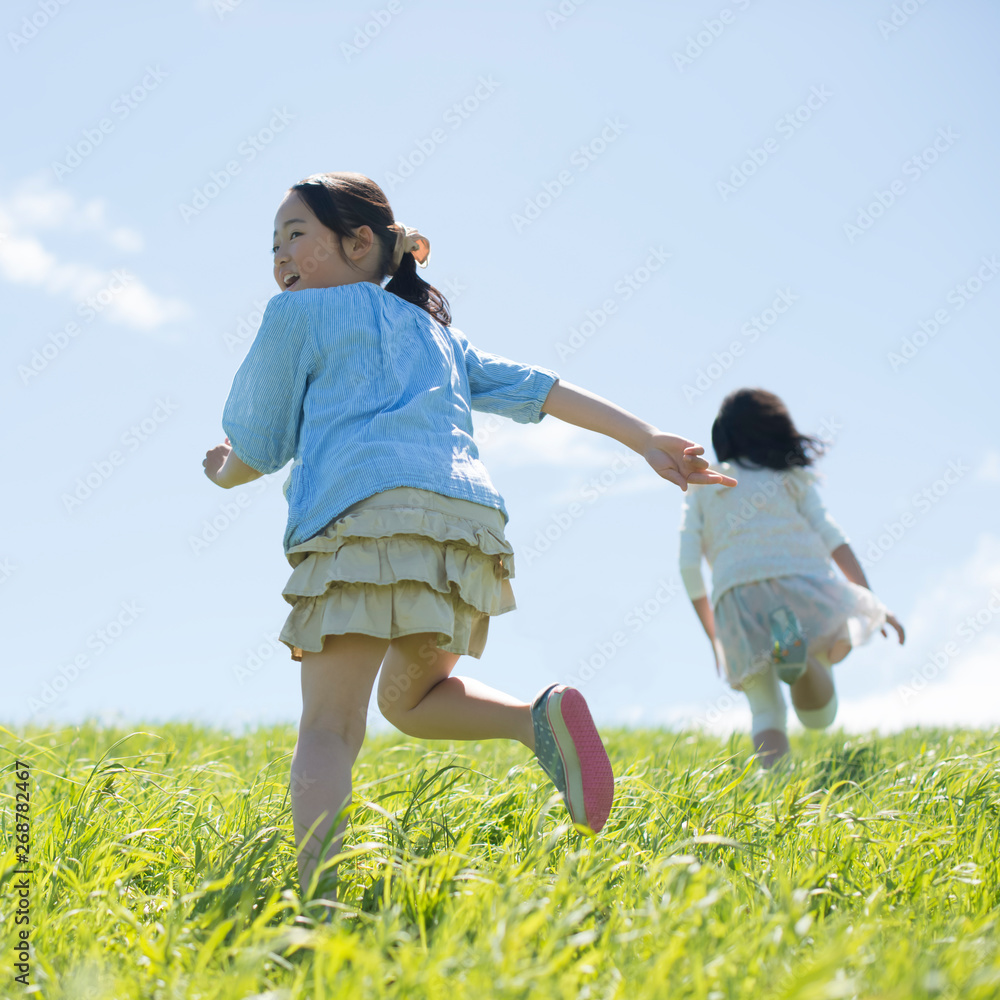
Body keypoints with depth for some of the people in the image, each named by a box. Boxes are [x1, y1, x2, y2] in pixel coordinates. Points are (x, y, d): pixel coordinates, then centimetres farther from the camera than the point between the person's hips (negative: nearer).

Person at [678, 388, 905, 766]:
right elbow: (831, 537, 5)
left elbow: (689, 567, 11)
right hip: (804, 584, -1)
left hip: (739, 600, 1)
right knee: (819, 715, 6)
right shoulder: (791, 477, 18)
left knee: (767, 713, 14)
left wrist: (714, 637, 19)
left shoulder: (702, 488, 20)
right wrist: (872, 601, 2)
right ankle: (801, 653, -27)